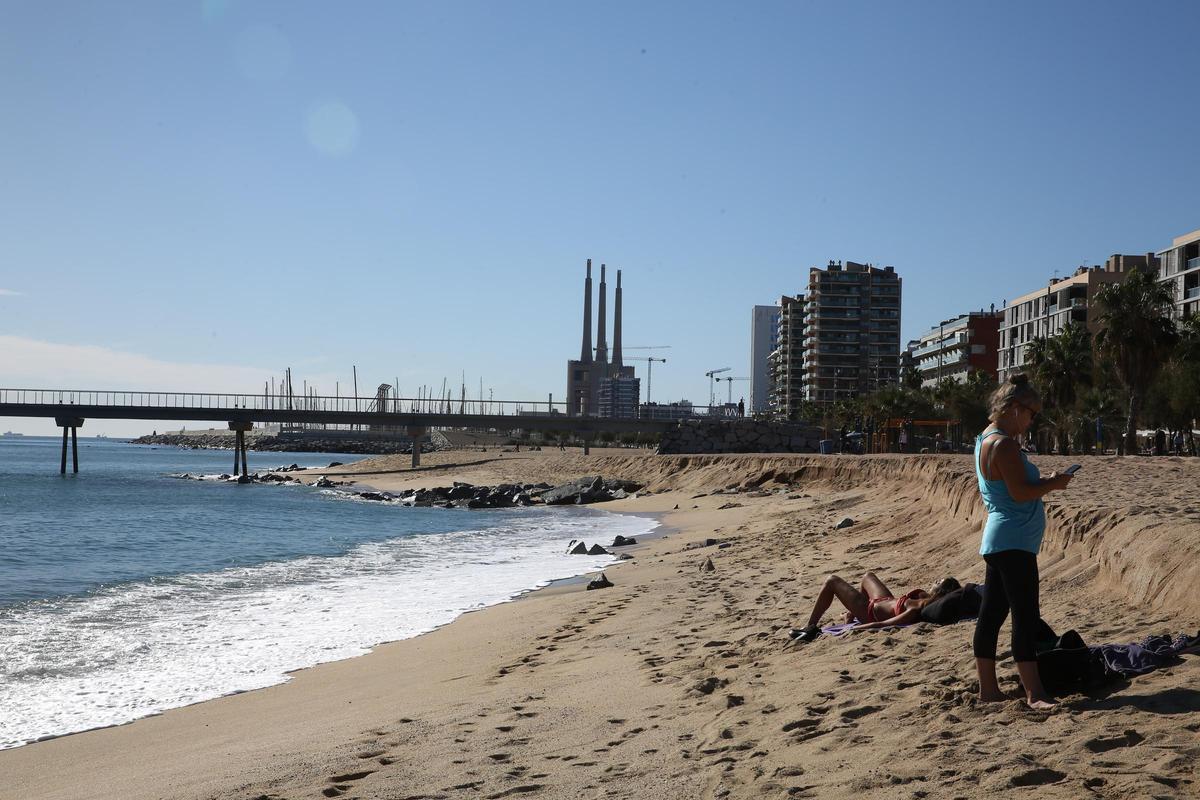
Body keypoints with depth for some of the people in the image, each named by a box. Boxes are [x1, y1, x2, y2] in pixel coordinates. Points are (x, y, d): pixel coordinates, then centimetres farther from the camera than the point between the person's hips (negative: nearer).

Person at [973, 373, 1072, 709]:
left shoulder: (986, 441, 16)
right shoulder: (1004, 444, -16)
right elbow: (1020, 492, -21)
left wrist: (1043, 482, 13)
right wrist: (1052, 483, -5)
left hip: (999, 543, 11)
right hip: (1013, 543, -11)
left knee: (991, 615, 10)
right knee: (1026, 618, -8)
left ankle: (988, 689, 15)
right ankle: (1034, 693, -5)